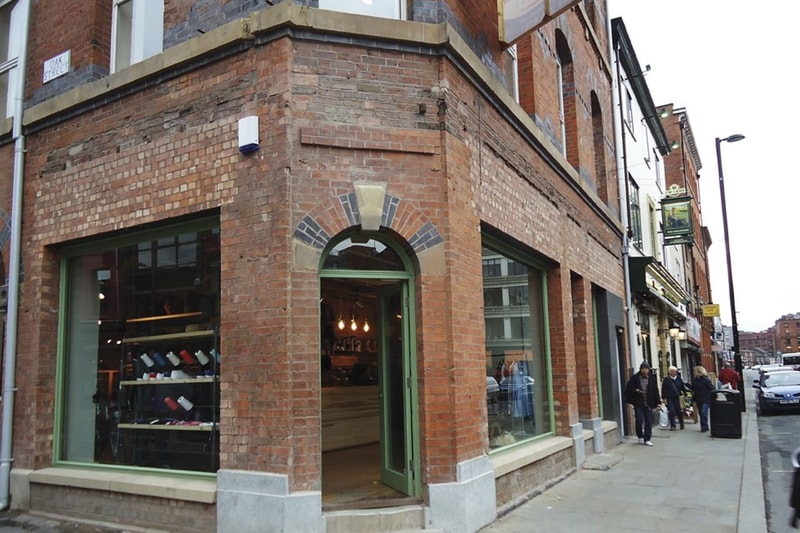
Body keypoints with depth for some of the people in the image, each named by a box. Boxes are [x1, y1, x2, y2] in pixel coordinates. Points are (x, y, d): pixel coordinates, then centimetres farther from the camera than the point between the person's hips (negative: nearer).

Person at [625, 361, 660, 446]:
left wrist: (656, 403, 4)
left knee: (649, 422, 2)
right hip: (638, 404, -2)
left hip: (648, 404, 2)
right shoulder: (634, 378, 0)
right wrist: (636, 390, -17)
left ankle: (647, 439, 11)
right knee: (639, 420, -7)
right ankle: (640, 437, 15)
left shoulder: (652, 379, 7)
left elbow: (655, 392, 8)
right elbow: (629, 388, 1)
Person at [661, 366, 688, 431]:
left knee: (679, 411, 4)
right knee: (671, 411, -8)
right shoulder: (666, 380, -3)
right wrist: (664, 398, -4)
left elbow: (683, 388, 13)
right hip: (669, 398, -2)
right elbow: (663, 389, -1)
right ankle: (672, 426, -3)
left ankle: (682, 424, 24)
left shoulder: (679, 379, 4)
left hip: (677, 397, 2)